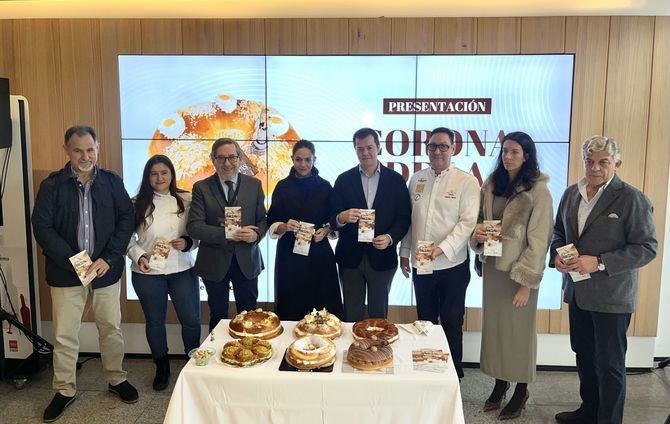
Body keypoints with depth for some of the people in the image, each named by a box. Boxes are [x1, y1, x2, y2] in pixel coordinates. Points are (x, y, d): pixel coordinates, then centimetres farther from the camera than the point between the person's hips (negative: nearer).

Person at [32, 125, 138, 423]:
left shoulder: (111, 182, 1)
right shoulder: (52, 185, -3)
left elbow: (126, 219, 0)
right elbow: (42, 227, -7)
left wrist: (108, 258, -10)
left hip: (106, 269, 1)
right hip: (66, 272, -1)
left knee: (112, 328, 11)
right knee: (64, 335, 6)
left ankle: (116, 380, 30)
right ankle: (64, 390, 24)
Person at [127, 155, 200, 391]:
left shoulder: (186, 201, 0)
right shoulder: (138, 204, -2)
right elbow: (127, 237, 1)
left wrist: (187, 243, -15)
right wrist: (139, 257, -14)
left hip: (182, 271, 0)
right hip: (147, 274, 0)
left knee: (191, 320, 5)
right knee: (155, 321, 14)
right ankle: (162, 367, 33)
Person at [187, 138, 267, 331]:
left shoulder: (254, 184, 3)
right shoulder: (202, 188, -3)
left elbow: (263, 219, 6)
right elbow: (194, 226, -11)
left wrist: (256, 234, -17)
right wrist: (227, 234, -22)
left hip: (247, 261, 1)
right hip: (214, 262, -1)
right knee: (218, 317, 14)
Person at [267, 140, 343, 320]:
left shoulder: (324, 187, 3)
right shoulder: (282, 187, 3)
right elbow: (271, 223, 4)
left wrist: (325, 231, -11)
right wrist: (284, 227, -17)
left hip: (319, 255, 0)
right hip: (289, 255, 0)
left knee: (322, 308, 0)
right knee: (290, 308, 2)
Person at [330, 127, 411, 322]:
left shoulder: (395, 180, 1)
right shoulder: (344, 180, 3)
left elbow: (404, 218, 1)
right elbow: (332, 218, 0)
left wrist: (390, 238, -17)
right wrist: (342, 217, -23)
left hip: (382, 257, 0)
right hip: (350, 257, 1)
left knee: (378, 314, 12)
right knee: (351, 315, 10)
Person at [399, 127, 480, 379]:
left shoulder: (467, 182, -5)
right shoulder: (416, 179, 8)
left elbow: (467, 222, -12)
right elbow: (408, 219, 12)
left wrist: (442, 249, -22)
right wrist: (404, 252, 10)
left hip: (452, 265, -4)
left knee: (451, 324, 7)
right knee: (425, 321, 15)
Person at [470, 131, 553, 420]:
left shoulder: (538, 191, -11)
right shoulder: (490, 186, 5)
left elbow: (539, 239, -13)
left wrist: (526, 282, -15)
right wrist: (477, 234, -7)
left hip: (520, 270, -5)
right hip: (493, 266, 5)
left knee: (519, 328, 5)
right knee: (493, 324, 11)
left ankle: (521, 391, 23)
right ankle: (499, 382, 28)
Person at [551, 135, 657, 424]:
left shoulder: (632, 199, -13)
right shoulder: (571, 194, 5)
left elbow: (647, 248, -15)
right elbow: (559, 232, 16)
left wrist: (599, 263, -22)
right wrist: (557, 255, -5)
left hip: (611, 297, -6)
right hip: (577, 291, 6)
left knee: (609, 365, 6)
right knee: (584, 356, 21)